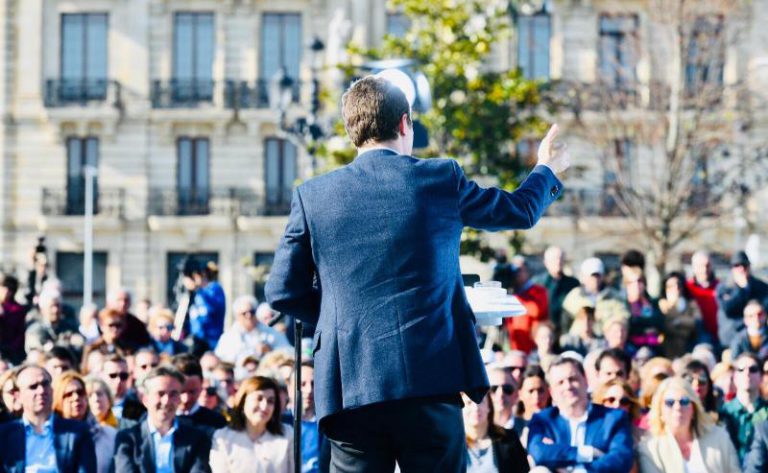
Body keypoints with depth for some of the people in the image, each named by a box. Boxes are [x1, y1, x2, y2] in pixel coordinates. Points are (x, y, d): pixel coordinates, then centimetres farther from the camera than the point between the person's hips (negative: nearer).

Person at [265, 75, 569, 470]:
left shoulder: (312, 196, 3)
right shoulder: (441, 180, 2)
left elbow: (282, 292, 5)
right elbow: (520, 210, 19)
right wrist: (546, 170, 41)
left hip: (348, 384, 1)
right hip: (429, 378, -1)